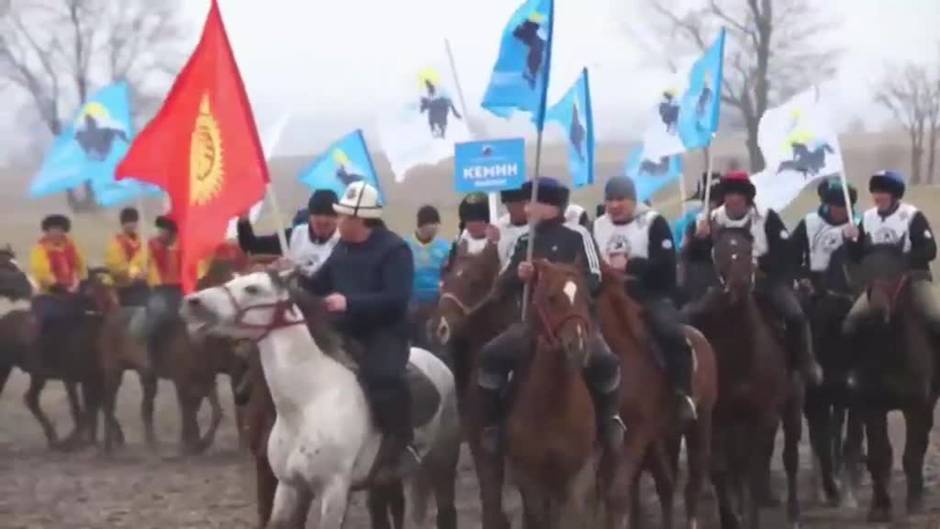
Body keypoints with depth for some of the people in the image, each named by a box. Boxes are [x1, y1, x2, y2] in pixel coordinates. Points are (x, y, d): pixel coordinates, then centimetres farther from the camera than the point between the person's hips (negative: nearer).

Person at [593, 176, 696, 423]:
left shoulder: (653, 223, -4)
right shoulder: (598, 226, 13)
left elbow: (665, 263, -15)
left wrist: (629, 266, -24)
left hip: (650, 294, -5)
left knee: (672, 333, -29)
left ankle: (683, 395, -24)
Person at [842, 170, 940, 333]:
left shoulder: (912, 216, -8)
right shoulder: (868, 218, 6)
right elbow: (857, 257, 10)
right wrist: (853, 240, -11)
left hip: (914, 276, -4)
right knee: (852, 318, -16)